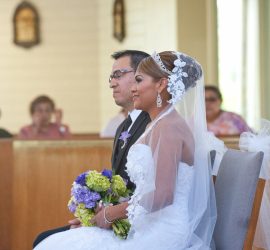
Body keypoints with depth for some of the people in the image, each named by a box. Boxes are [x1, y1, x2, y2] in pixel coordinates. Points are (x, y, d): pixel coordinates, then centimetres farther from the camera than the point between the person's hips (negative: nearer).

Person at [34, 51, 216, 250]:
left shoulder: (169, 127, -12)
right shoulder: (157, 125, 17)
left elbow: (163, 194, -21)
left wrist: (110, 214, -9)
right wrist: (111, 211, 4)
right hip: (146, 230, 9)